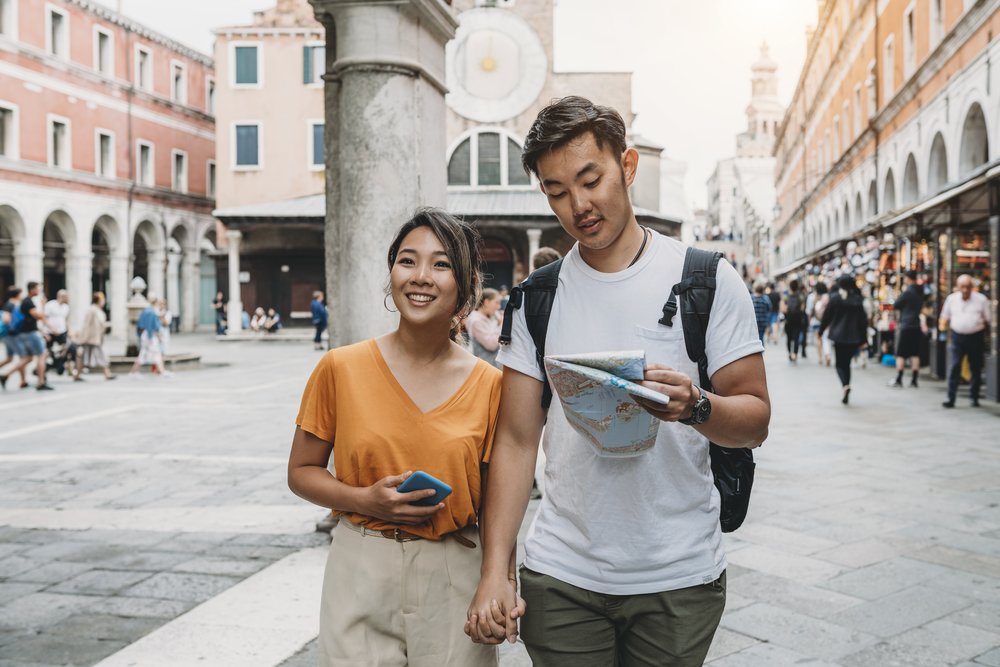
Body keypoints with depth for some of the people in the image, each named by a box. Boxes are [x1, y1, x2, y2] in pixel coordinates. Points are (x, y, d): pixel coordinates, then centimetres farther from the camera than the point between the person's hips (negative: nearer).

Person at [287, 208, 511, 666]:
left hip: (455, 577, 1)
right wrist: (365, 500, -14)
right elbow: (301, 472, 3)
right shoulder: (341, 368, -4)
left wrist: (503, 588, -6)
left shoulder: (489, 384, -4)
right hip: (362, 574, 0)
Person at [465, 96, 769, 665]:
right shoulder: (536, 298, 2)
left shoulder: (708, 280, -4)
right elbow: (518, 439, 1)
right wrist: (495, 572, -8)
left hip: (680, 577, -1)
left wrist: (695, 406, -25)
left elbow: (755, 420, -2)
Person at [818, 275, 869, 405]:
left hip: (839, 335, -3)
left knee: (839, 363, 5)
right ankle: (845, 393, 13)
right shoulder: (857, 299, 3)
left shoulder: (835, 298, -5)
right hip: (854, 336, 3)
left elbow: (827, 316, -1)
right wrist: (864, 339, 8)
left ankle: (845, 385, -23)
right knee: (847, 362, 14)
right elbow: (863, 320, 4)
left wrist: (820, 332, 12)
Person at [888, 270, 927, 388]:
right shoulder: (921, 292, 10)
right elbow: (923, 309, 17)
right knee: (915, 354, 8)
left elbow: (895, 306, -7)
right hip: (918, 327, 7)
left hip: (906, 326, -6)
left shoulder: (907, 292, -13)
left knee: (901, 354, -1)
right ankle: (914, 380, 7)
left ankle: (898, 380, -2)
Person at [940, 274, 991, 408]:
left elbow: (988, 319, 3)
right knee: (954, 367, -7)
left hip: (976, 337, -1)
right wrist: (943, 326, -4)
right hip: (957, 336, 1)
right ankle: (951, 399, -7)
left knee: (976, 368, 7)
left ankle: (974, 397, 20)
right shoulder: (951, 299, 5)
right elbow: (945, 316, 14)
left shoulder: (981, 299, -1)